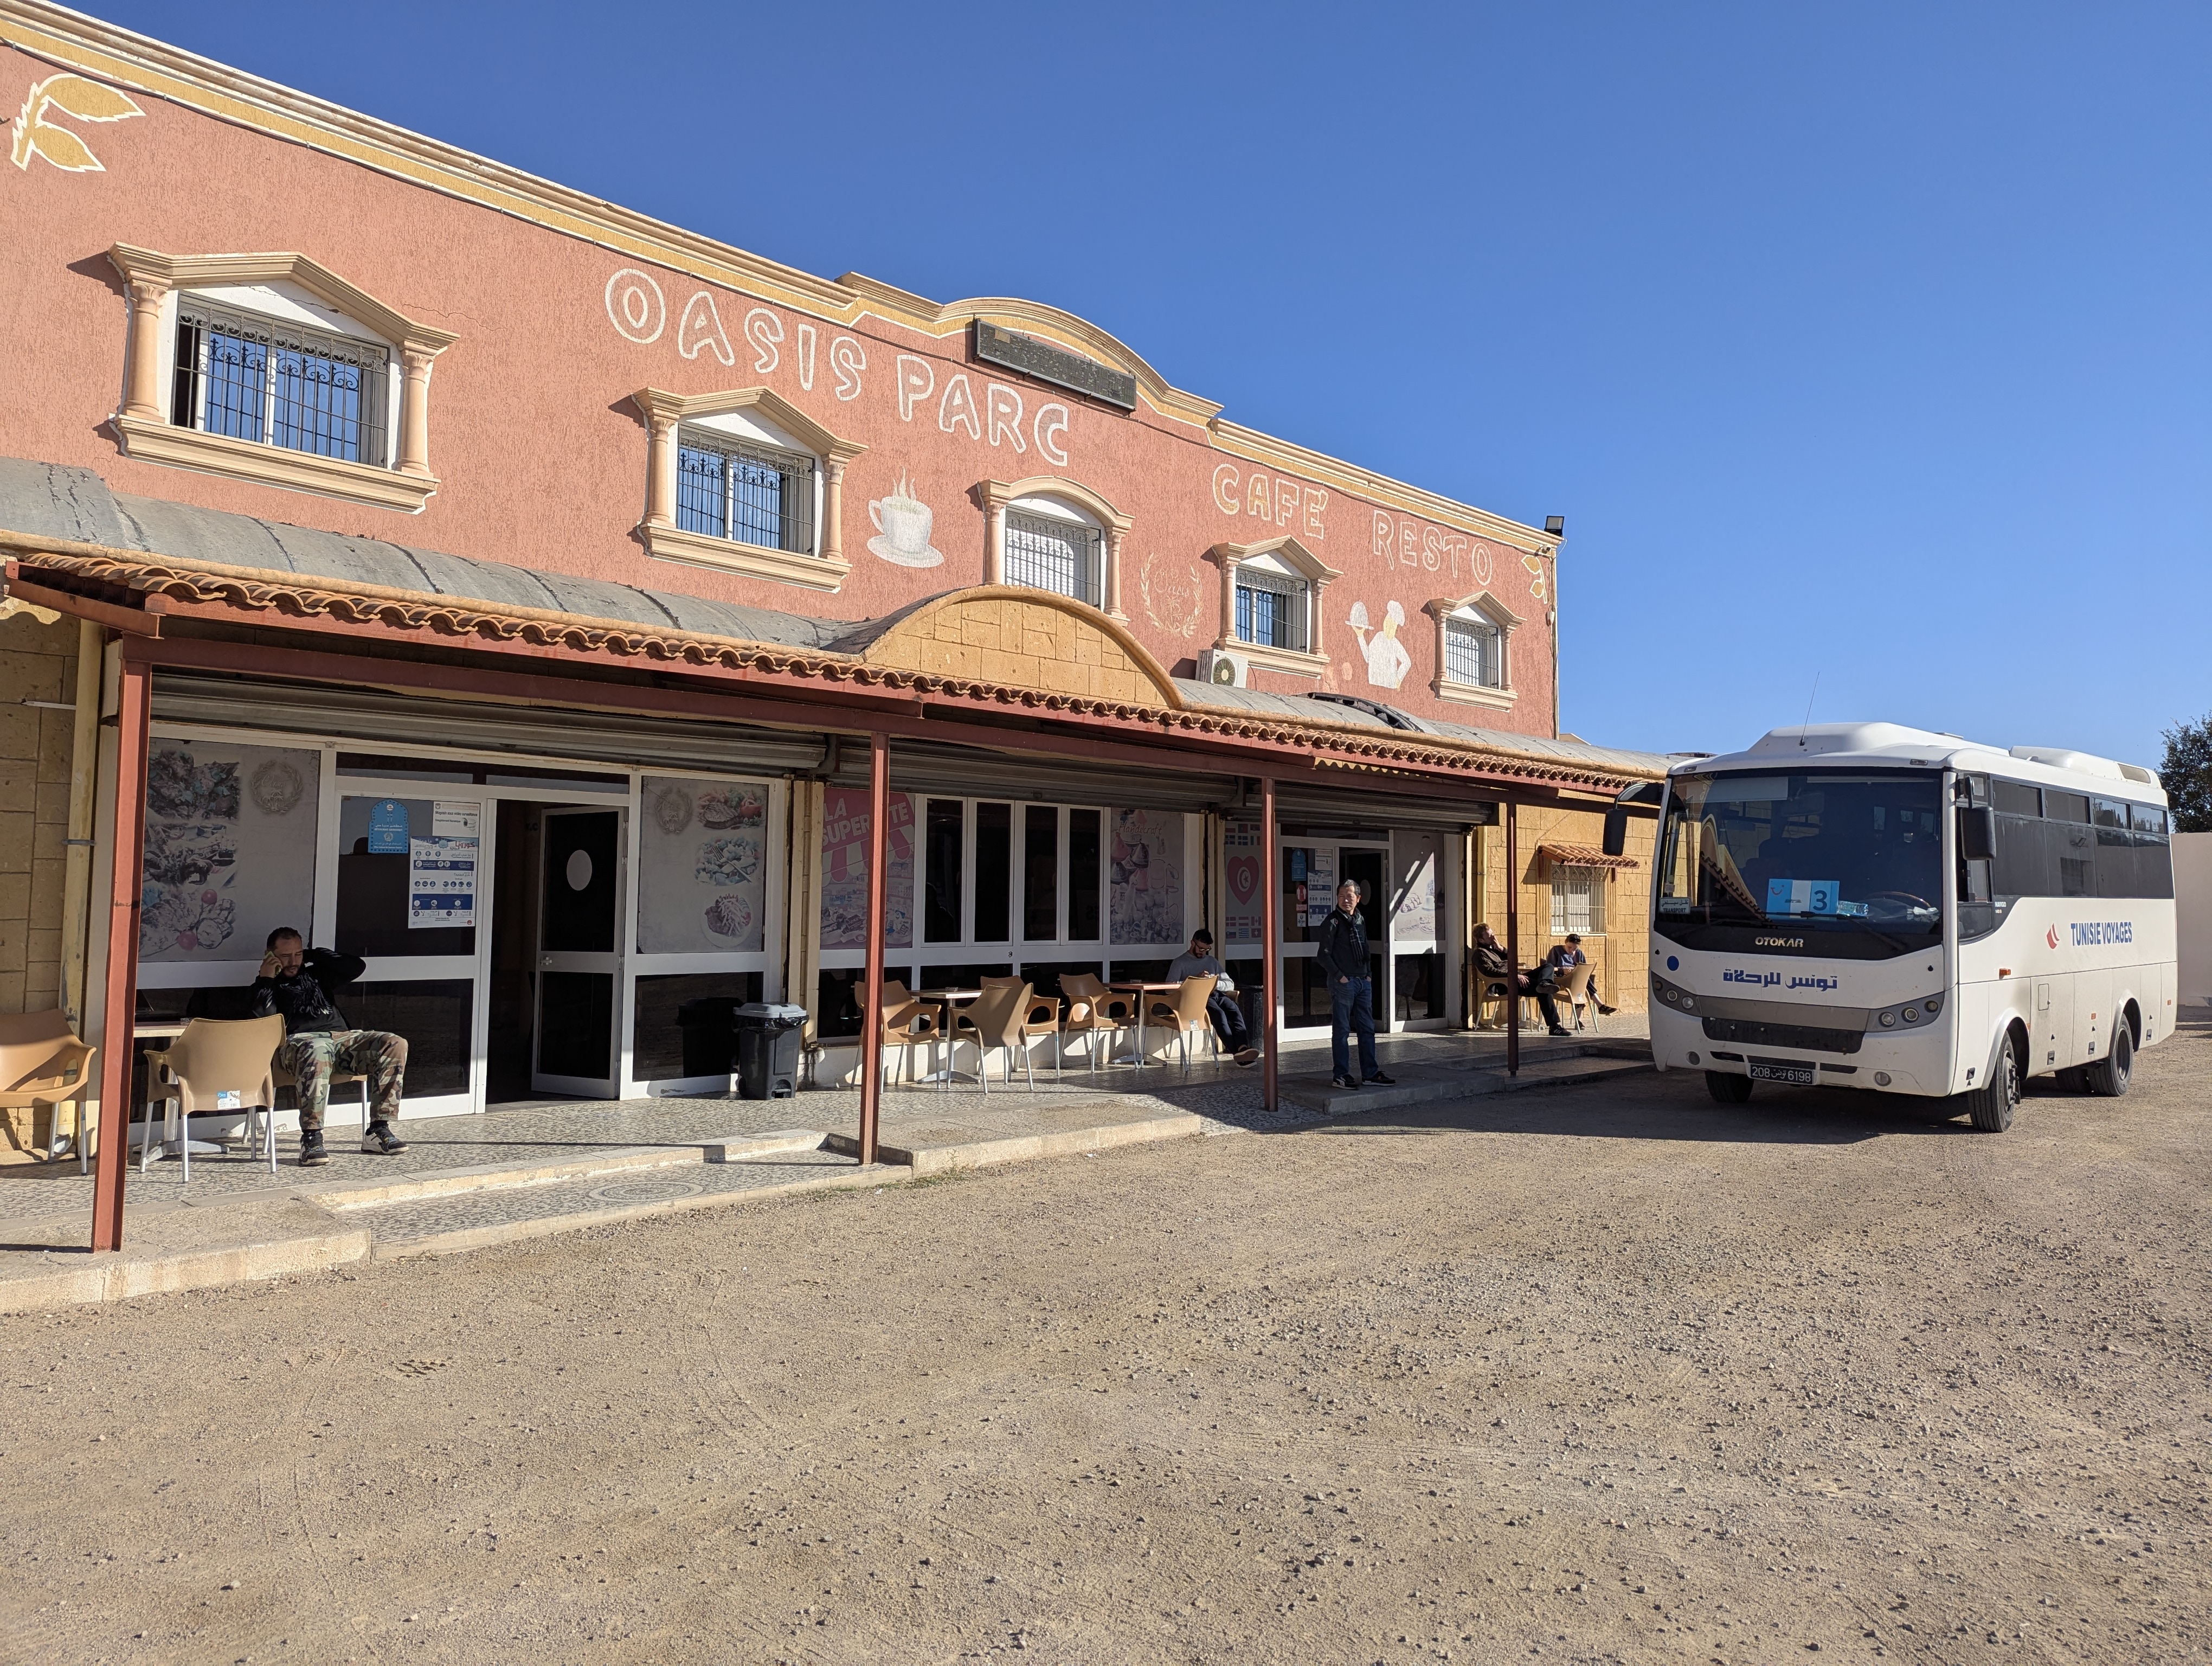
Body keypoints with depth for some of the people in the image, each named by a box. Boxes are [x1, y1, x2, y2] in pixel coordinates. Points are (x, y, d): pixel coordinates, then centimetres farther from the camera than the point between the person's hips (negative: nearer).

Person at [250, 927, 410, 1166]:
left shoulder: (314, 974, 29)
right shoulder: (265, 986, 15)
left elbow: (357, 966, 21)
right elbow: (264, 1017, -7)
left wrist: (315, 955, 21)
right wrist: (266, 978, 0)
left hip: (342, 1036, 5)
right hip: (299, 1041, -5)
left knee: (395, 1044, -21)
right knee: (317, 1049, -44)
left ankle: (378, 1131, -23)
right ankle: (311, 1138, -43)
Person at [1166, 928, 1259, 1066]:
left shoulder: (1213, 962, 28)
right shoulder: (1180, 962, 13)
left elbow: (1230, 984, 22)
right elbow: (1170, 986, -3)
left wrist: (1215, 983, 0)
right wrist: (1195, 981, -11)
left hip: (1216, 994, 4)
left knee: (1235, 1010, -31)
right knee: (1219, 1013, -36)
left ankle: (1243, 1047, -50)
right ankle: (1237, 1051, -48)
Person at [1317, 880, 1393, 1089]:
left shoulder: (1359, 920, 12)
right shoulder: (1333, 922, -9)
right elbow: (1323, 955, -11)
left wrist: (1369, 974, 10)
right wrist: (1340, 977, -13)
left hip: (1363, 982, 7)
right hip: (1342, 983, -7)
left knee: (1367, 1028, 10)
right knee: (1342, 1030, -1)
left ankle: (1370, 1073, 18)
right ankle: (1341, 1076, 5)